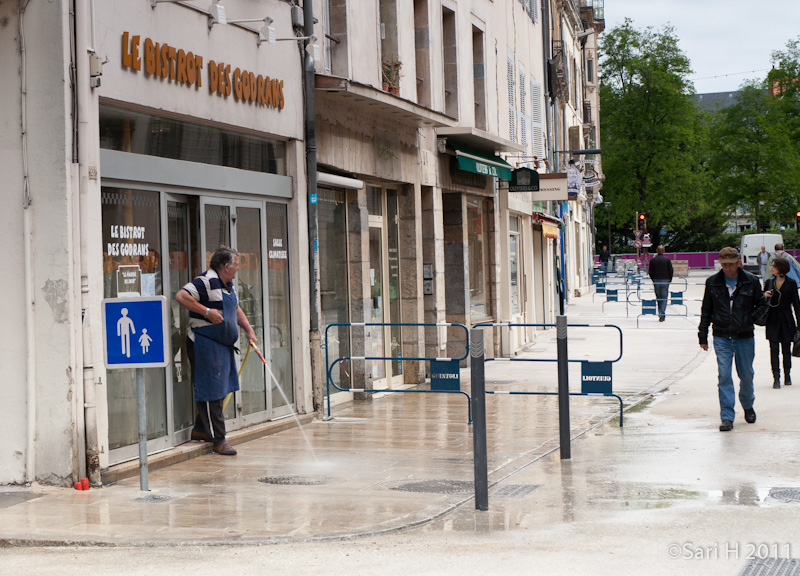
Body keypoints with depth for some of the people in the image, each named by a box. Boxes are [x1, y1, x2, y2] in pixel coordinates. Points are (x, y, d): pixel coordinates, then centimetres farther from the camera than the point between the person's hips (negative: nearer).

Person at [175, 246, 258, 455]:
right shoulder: (207, 281, -16)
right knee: (211, 391, -6)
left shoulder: (227, 285, 16)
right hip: (205, 344, -10)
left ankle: (200, 429, 27)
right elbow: (181, 296, -26)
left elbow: (236, 309, 30)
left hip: (223, 345, 10)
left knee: (219, 390, 15)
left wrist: (249, 331, 20)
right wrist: (206, 311, -27)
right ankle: (218, 439, -4)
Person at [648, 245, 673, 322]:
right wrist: (669, 280, 9)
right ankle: (662, 314, -16)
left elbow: (650, 272, 2)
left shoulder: (652, 260, 0)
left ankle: (660, 314, 14)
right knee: (664, 298, -1)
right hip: (665, 281, -1)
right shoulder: (667, 260, -2)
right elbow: (671, 271, -2)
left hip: (656, 281, 1)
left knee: (658, 298, 12)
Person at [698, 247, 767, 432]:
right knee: (724, 376, -8)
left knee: (746, 375, 11)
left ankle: (748, 406, 38)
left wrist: (749, 319, -9)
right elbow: (706, 311, 8)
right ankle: (727, 417, -5)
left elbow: (762, 305, 7)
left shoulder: (751, 281, -2)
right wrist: (703, 336, 6)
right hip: (722, 337, 0)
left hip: (745, 337, 0)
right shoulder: (713, 283, 1)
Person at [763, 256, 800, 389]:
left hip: (786, 320, -2)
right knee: (774, 349, -4)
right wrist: (765, 296, -8)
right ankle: (776, 378, -5)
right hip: (772, 320, 2)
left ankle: (787, 376, 21)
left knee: (786, 349, 5)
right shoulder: (769, 283, 9)